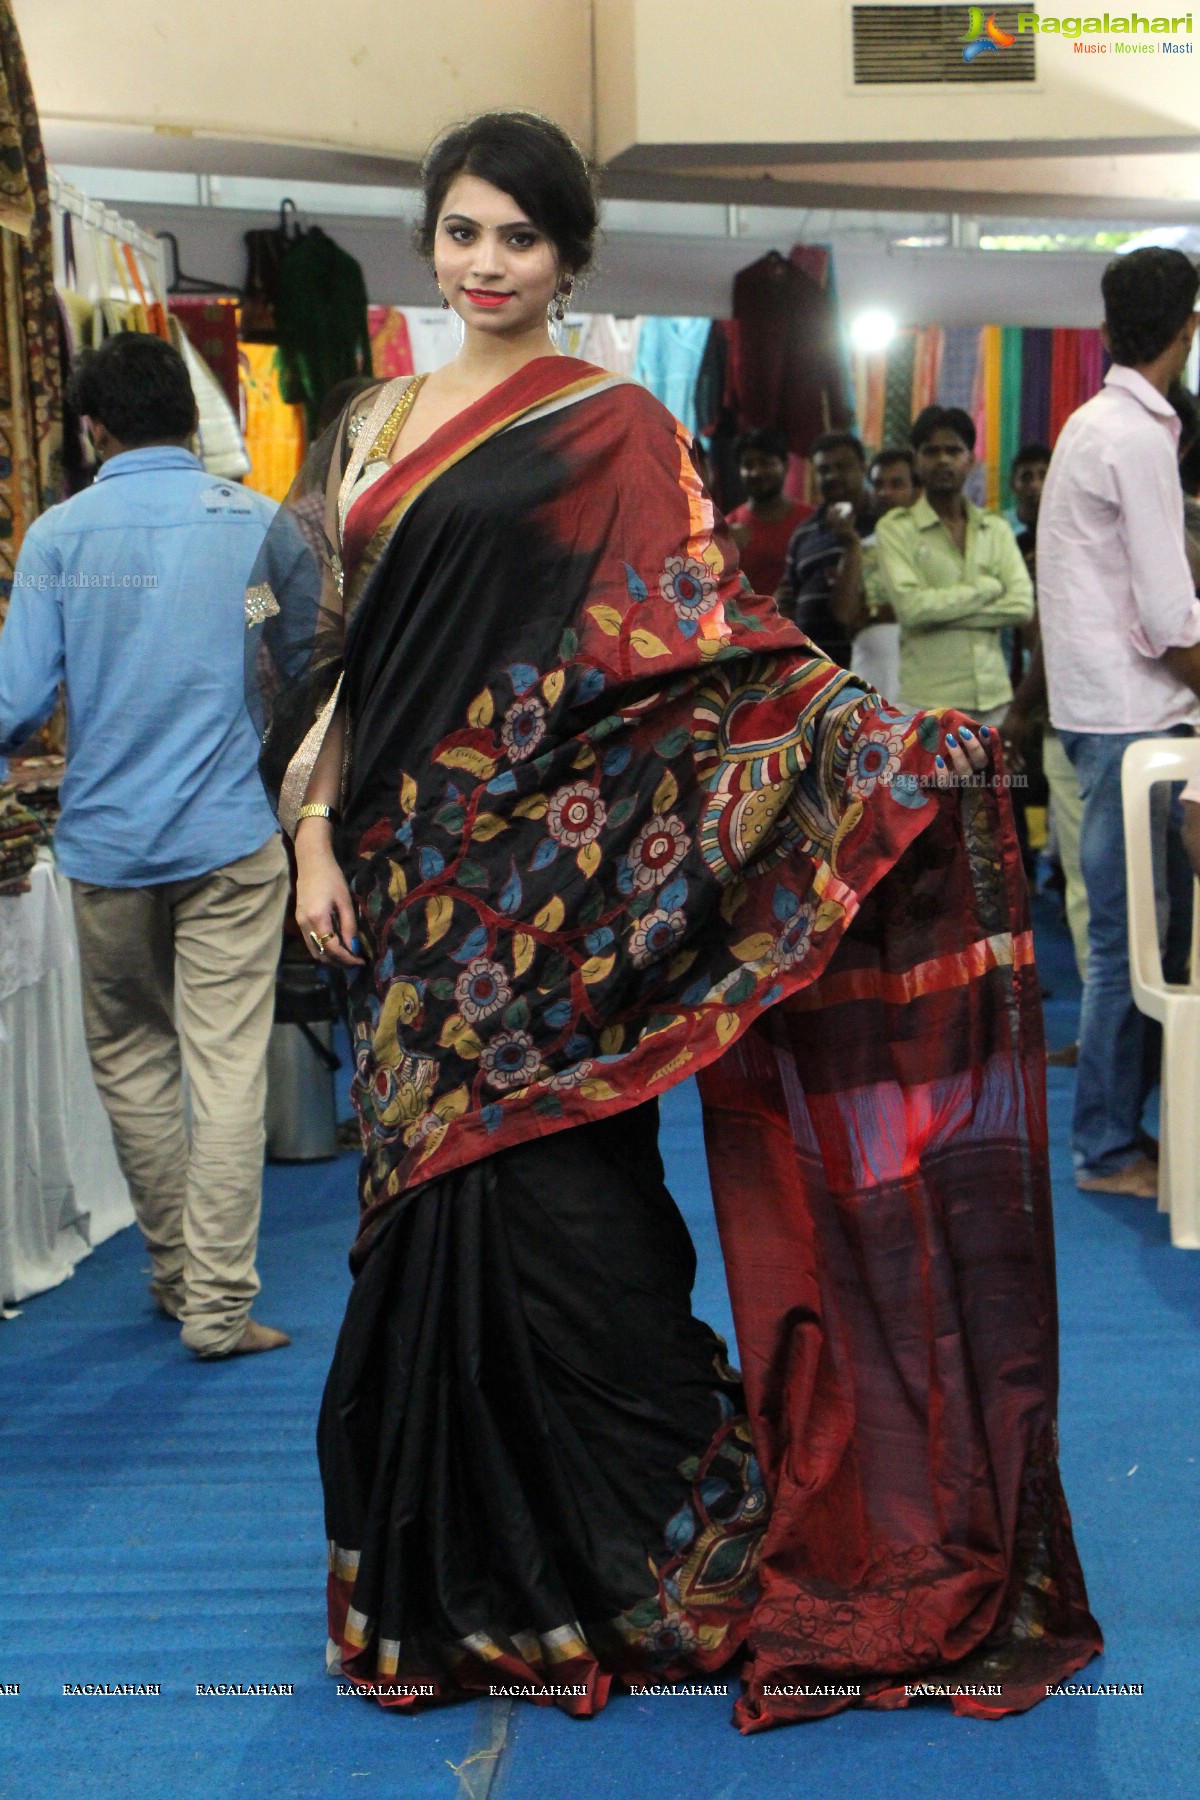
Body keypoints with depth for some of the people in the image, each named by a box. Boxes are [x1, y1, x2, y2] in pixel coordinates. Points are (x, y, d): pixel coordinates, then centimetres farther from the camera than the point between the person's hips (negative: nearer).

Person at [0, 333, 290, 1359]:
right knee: (228, 1066, 1)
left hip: (108, 840, 1)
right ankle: (217, 1303, 2)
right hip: (231, 835, -1)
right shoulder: (256, 522, -1)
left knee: (131, 1056, 16)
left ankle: (177, 1271, 28)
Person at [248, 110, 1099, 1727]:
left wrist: (867, 734, -22)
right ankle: (464, 1557, 25)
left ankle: (652, 1545, 14)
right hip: (411, 878, 5)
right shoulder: (375, 429, 15)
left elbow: (710, 627, -8)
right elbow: (323, 645, 15)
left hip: (552, 873, -5)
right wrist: (315, 835, 7)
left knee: (567, 1200, -5)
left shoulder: (614, 427, 0)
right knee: (438, 1196, 9)